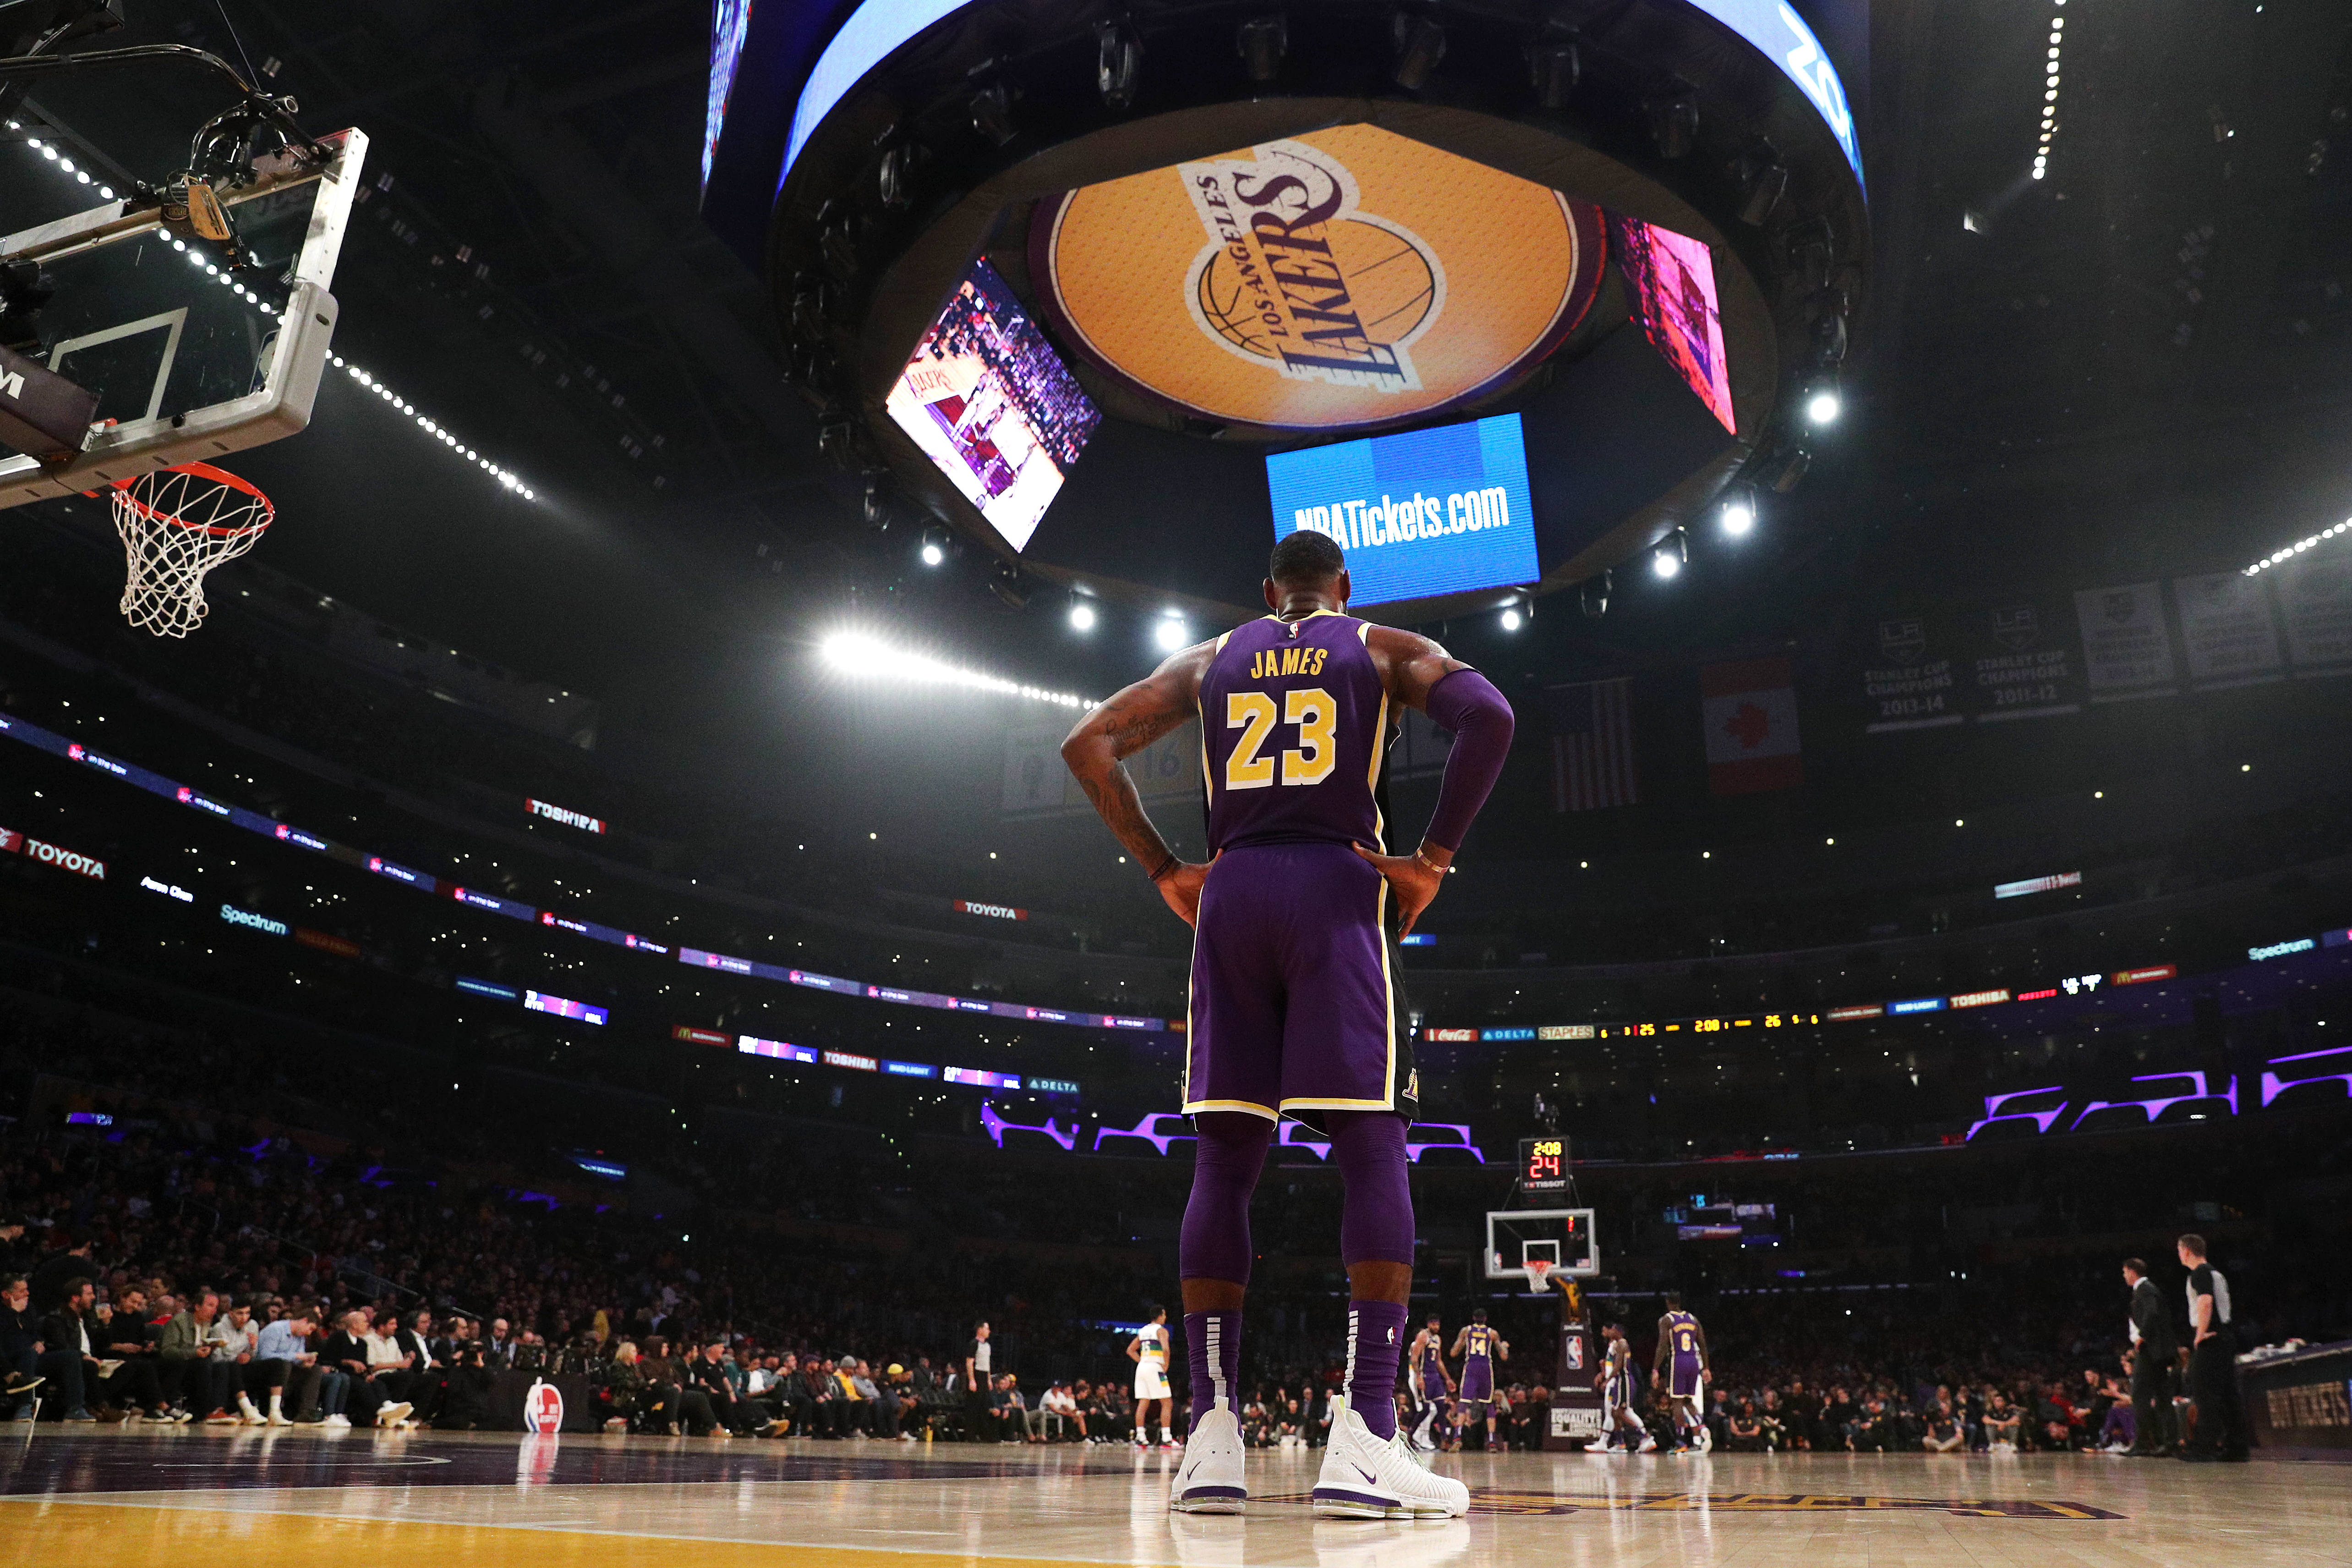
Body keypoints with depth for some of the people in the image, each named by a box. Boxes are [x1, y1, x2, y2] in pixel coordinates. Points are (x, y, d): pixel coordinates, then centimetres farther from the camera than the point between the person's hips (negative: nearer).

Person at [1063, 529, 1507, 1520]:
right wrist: (1433, 859, -3)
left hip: (1230, 894, 3)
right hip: (1338, 890, -2)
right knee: (1372, 1153, -4)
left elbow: (1089, 745, 11)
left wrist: (1163, 870, 11)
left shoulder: (1209, 660, 21)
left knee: (1224, 1160, 3)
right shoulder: (1387, 650, 13)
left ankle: (1212, 1441, 0)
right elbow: (1487, 717, -7)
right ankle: (1363, 1441, -14)